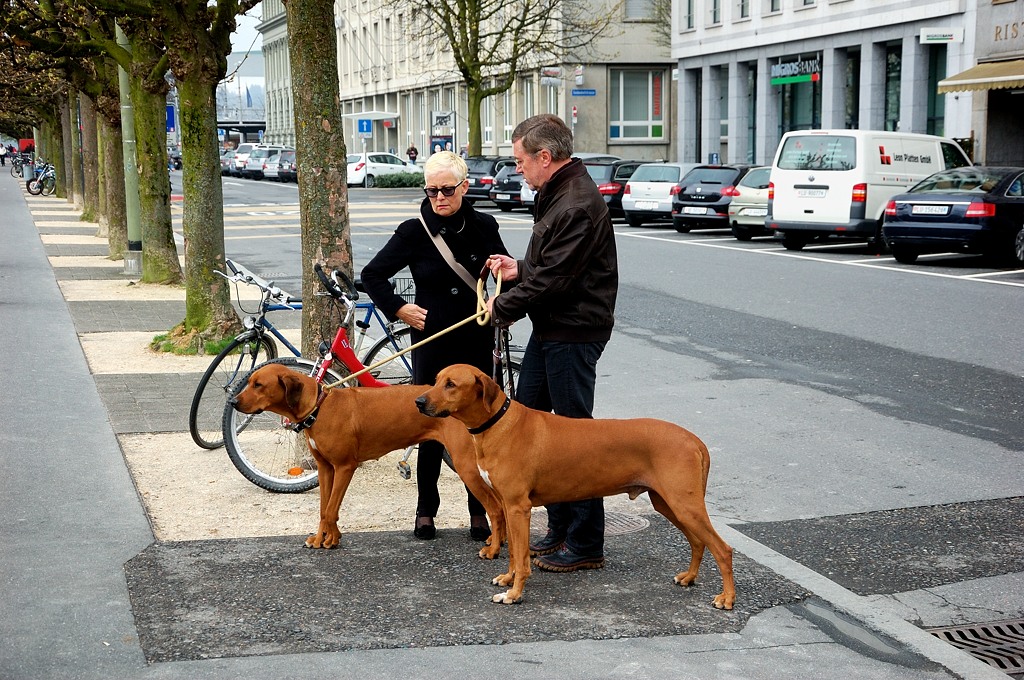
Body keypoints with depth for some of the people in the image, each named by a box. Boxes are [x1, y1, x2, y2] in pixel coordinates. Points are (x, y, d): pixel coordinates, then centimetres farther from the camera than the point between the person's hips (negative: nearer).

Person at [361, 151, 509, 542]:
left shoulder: (483, 227, 1)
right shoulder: (414, 232, -4)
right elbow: (372, 275, 4)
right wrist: (399, 309, -4)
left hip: (478, 344, 2)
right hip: (432, 344, -1)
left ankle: (479, 512, 17)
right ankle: (426, 510, 18)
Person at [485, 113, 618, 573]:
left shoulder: (578, 206, -21)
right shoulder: (556, 195, 13)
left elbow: (553, 280, -23)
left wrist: (503, 307, -10)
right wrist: (519, 270, 6)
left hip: (573, 334, -11)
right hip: (550, 328, 11)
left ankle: (585, 545, 7)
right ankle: (560, 526, 24)